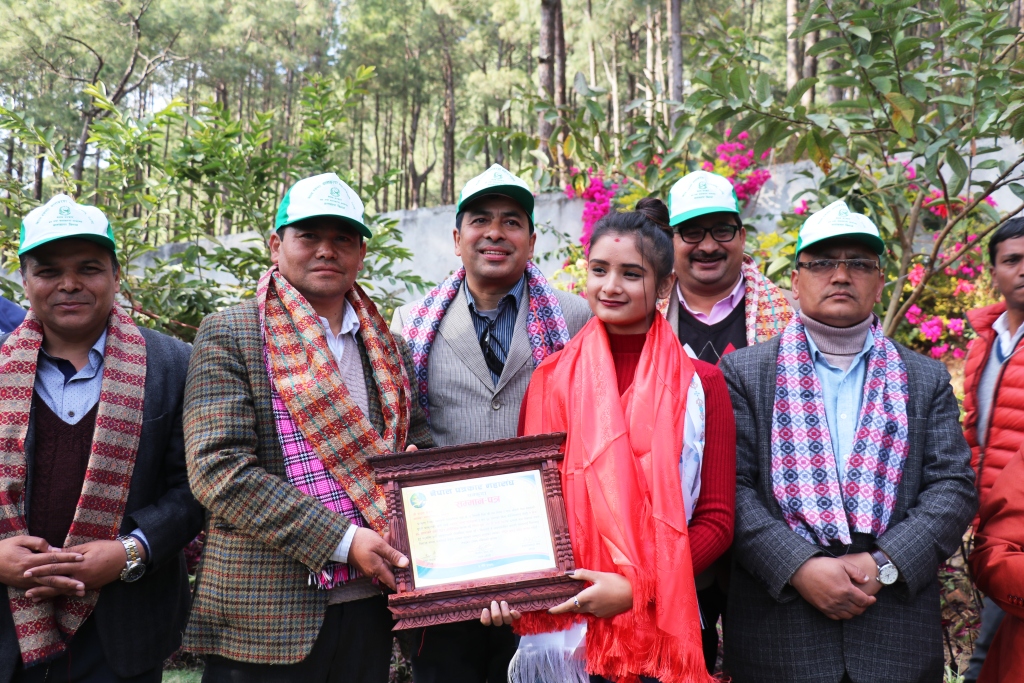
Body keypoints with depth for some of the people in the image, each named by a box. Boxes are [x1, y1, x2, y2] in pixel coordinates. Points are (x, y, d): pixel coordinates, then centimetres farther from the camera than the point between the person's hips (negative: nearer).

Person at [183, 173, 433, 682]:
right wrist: (342, 541, -17)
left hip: (368, 606, 5)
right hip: (264, 620, -4)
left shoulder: (386, 348, 11)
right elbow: (218, 468, -14)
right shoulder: (229, 335, -4)